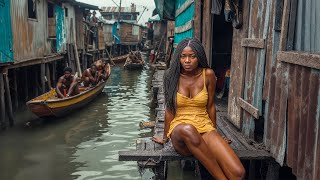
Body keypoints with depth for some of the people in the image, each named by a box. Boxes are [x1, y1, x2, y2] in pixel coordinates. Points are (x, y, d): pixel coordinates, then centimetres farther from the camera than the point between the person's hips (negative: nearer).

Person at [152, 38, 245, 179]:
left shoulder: (208, 75, 0)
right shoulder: (172, 76, -2)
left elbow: (210, 106, 11)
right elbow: (169, 110, 6)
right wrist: (165, 138, 13)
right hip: (180, 133, 0)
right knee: (187, 129, -42)